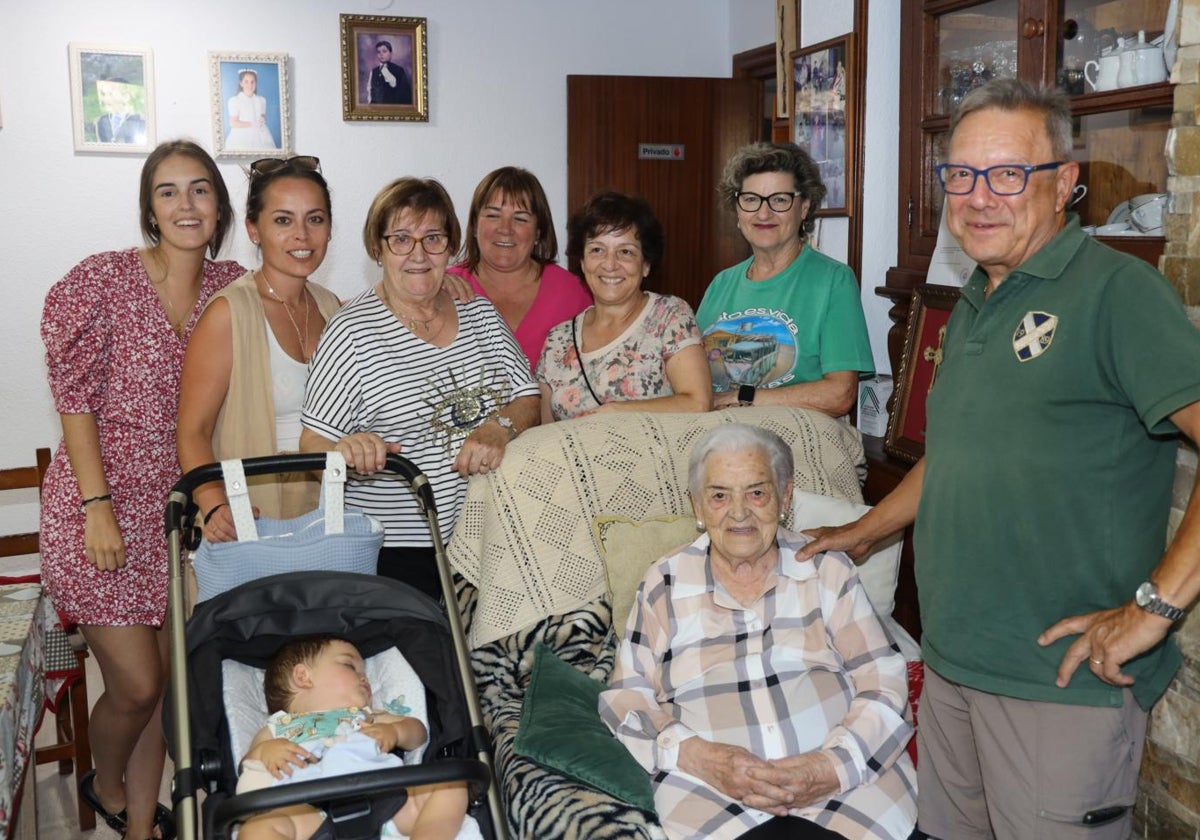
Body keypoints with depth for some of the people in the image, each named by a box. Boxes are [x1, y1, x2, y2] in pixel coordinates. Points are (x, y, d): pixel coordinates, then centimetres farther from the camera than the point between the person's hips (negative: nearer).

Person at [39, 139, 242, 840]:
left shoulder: (231, 288, 3)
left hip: (185, 509, 4)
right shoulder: (102, 281, -11)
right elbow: (74, 399, -9)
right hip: (104, 506, -4)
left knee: (167, 678, 11)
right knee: (137, 685, 0)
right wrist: (98, 506, -13)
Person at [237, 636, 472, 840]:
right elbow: (248, 772, 19)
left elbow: (418, 731, 30)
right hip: (313, 814, -3)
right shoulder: (277, 728, 32)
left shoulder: (368, 718, 39)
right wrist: (264, 751, -3)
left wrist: (395, 731, 8)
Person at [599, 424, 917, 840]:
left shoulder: (827, 569, 10)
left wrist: (834, 764, -14)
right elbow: (626, 700, 7)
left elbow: (884, 685, 4)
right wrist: (696, 755, -12)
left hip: (850, 784, 1)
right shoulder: (664, 584, 10)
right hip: (713, 795, -1)